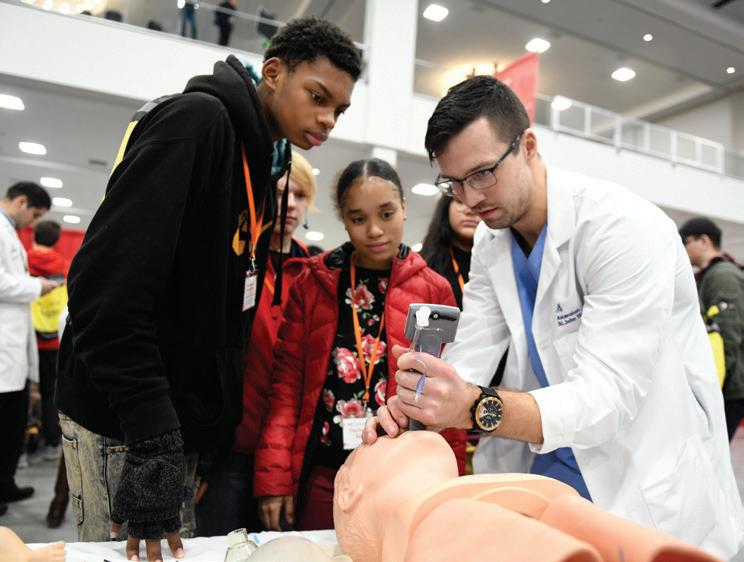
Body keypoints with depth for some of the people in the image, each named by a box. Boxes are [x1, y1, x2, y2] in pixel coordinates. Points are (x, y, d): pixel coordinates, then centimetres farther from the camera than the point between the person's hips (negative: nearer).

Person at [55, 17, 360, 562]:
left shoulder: (264, 161, 10)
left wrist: (225, 424, 11)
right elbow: (108, 287, -25)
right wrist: (151, 437, -25)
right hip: (123, 421, -8)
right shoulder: (198, 119, -16)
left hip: (190, 419, 8)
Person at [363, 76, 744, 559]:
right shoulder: (491, 242, 0)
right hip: (546, 469, 5)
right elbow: (470, 356, -5)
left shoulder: (624, 227, -23)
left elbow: (609, 395, -28)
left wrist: (476, 408, -42)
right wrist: (413, 406, -25)